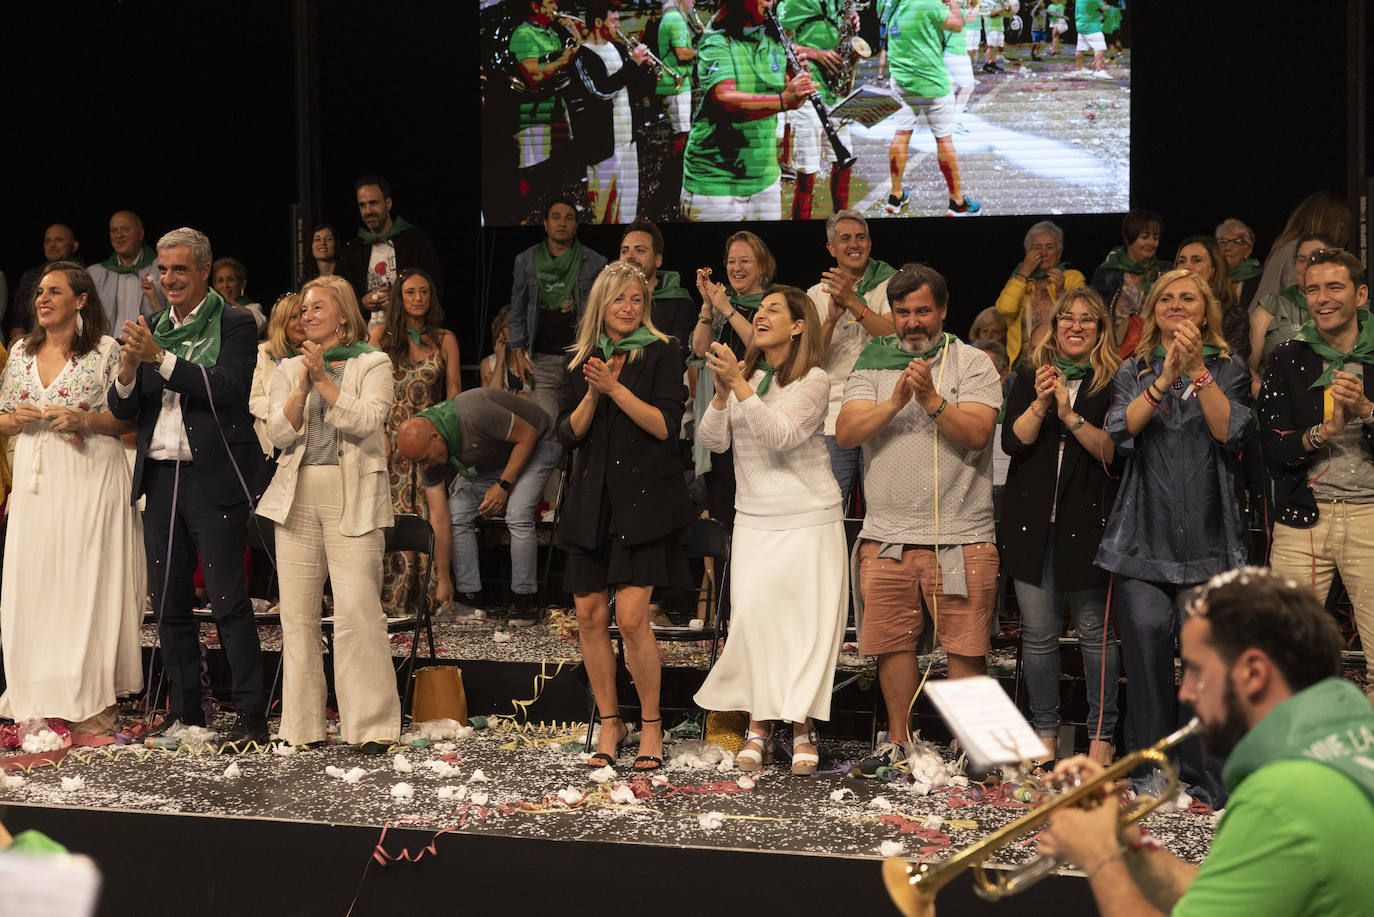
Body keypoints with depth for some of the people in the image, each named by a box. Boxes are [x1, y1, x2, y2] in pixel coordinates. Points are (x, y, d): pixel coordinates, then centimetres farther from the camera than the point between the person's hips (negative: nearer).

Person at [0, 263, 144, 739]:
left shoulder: (106, 350, -2)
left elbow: (128, 418, -2)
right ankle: (40, 697, 12)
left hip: (89, 480, -5)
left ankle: (94, 699, 2)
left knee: (88, 582, -4)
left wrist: (83, 420, -17)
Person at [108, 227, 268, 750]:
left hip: (213, 477, -6)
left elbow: (226, 388, -18)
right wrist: (128, 369, -11)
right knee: (167, 602, 10)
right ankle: (184, 712, 21)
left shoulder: (234, 326, -2)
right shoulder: (151, 329, 13)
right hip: (160, 477, 6)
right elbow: (122, 410, 9)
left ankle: (251, 718, -1)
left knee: (228, 600, -6)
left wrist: (161, 358, -22)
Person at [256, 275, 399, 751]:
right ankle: (303, 725, 12)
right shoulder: (289, 369, 16)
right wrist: (303, 385, -9)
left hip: (352, 500, -4)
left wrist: (324, 379, -12)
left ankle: (371, 724, -7)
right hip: (297, 499, 4)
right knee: (297, 614, 5)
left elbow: (367, 421, -11)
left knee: (357, 612, -12)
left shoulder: (373, 364, 5)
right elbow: (279, 433, 3)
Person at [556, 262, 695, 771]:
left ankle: (651, 725, 1)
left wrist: (616, 388, -14)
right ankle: (609, 723, 16)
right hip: (591, 500, 5)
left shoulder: (660, 355, 1)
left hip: (642, 499, -5)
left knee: (631, 617, -13)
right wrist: (593, 393, -10)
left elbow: (666, 425, -9)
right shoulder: (582, 362, 14)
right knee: (589, 616, 3)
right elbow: (568, 433, 6)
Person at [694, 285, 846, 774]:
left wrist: (738, 383, -25)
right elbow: (713, 440, 2)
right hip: (755, 518, 4)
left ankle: (803, 728, 5)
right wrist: (722, 391, -14)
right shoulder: (745, 374, 8)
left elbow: (781, 435, -21)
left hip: (809, 519, -4)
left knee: (807, 621, -4)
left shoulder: (813, 380, -7)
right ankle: (757, 724, 2)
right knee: (753, 618, -6)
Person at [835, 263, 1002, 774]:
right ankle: (898, 742, 22)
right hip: (886, 534, 3)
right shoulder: (872, 365, 10)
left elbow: (976, 434, -10)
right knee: (892, 641, 8)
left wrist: (932, 398, -20)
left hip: (960, 535, -3)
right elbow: (846, 433, -2)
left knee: (965, 646, -2)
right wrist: (896, 401, -14)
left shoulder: (973, 364, 3)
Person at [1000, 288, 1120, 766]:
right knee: (1038, 632, 5)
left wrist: (1071, 416, -18)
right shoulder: (1030, 376, 11)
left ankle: (1101, 734, 8)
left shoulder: (1112, 381, 1)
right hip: (1032, 519, 3)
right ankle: (1045, 732, 15)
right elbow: (1012, 442, 1)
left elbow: (1112, 451, -8)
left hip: (1086, 519, -3)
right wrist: (1040, 403, -13)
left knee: (1094, 631, 0)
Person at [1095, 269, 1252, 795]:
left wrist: (1197, 370, -13)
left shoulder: (1229, 371, 12)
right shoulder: (1133, 372, 15)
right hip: (1143, 534, 1)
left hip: (1207, 538, -1)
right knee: (1145, 640, -9)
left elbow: (1230, 432, -5)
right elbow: (1122, 430, -3)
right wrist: (1165, 378, -15)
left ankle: (1207, 770, 1)